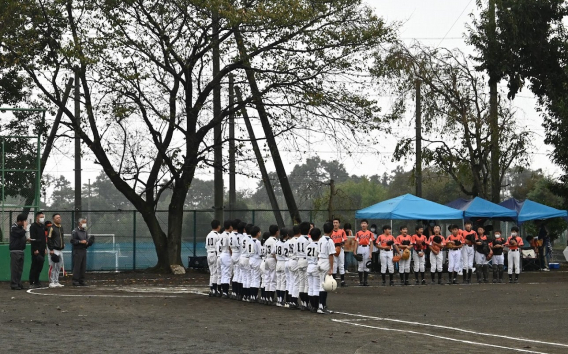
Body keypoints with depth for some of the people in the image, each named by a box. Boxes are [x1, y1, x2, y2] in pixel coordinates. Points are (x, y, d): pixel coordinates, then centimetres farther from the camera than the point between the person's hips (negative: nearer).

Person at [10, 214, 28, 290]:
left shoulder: (21, 227, 17)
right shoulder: (14, 228, -11)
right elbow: (21, 233, -26)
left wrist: (26, 239, 8)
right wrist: (25, 226, -14)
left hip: (21, 250, 9)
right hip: (15, 250, -9)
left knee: (20, 269, 10)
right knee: (15, 268, -9)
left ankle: (18, 284, 14)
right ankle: (14, 284, -9)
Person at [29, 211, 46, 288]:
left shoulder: (43, 226, 16)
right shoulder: (33, 226, -8)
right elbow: (33, 238, -14)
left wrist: (45, 248, 14)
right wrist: (35, 250, -19)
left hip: (42, 250, 7)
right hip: (36, 250, -7)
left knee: (40, 266, 8)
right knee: (34, 266, -6)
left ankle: (36, 282, 15)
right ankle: (31, 283, -3)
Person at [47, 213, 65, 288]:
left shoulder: (61, 228, 16)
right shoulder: (51, 228, -8)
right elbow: (49, 239, -12)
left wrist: (63, 244, 14)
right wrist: (51, 250, -17)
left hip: (60, 250, 8)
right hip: (54, 250, -8)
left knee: (59, 267, 10)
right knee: (52, 267, -8)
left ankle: (56, 282, 17)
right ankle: (51, 282, -4)